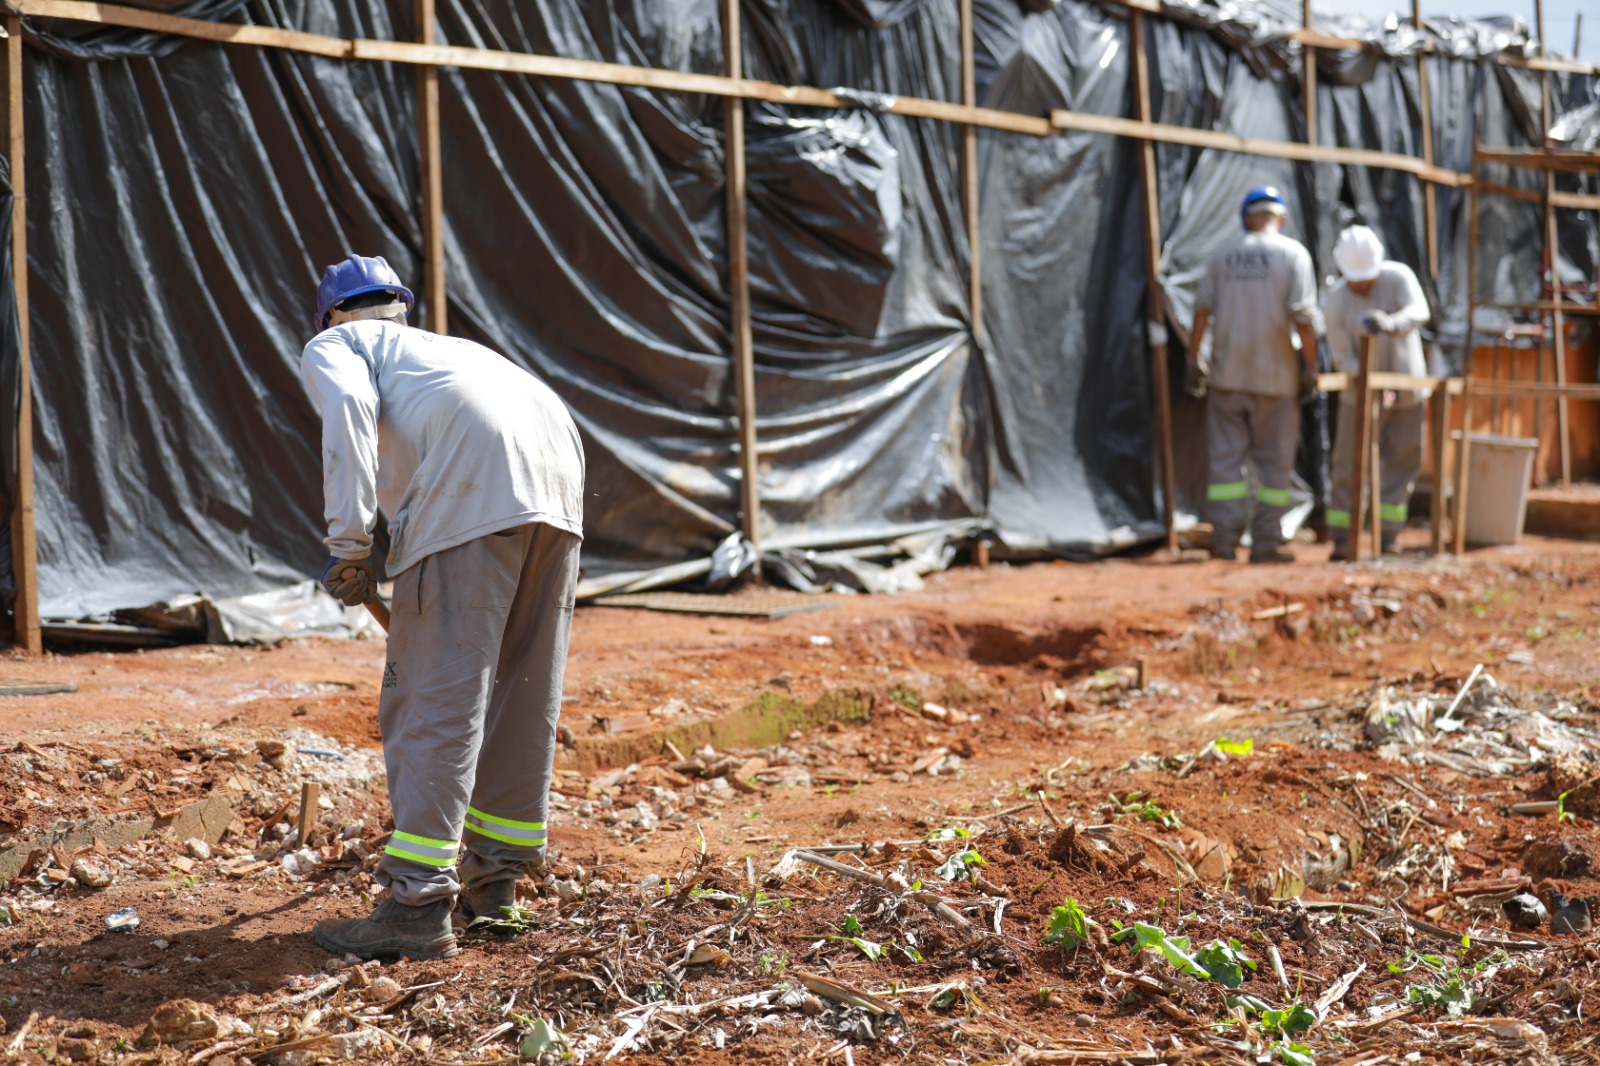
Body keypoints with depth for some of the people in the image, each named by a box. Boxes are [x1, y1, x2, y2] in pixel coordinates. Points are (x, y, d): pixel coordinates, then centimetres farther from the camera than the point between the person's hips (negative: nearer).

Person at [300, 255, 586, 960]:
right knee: (523, 688, 16)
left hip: (473, 491, -7)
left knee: (435, 697, -5)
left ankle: (419, 904, -7)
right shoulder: (441, 346, 41)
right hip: (560, 478, 7)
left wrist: (348, 544, -8)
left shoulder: (331, 345, 21)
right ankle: (494, 875, 27)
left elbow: (349, 409, -3)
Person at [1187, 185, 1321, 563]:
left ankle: (1224, 537, 2)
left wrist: (1194, 359, 10)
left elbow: (1203, 309, 4)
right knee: (1274, 459, 5)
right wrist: (1310, 366, -4)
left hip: (1227, 375, 2)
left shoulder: (1224, 254, 6)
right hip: (1275, 374, -2)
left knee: (1226, 455, 6)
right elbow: (1302, 315, -11)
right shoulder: (1292, 253, -3)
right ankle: (1266, 542, 5)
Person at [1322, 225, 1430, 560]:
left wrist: (1391, 323, -54)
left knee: (1404, 460, 4)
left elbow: (1418, 311, -33)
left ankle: (1387, 536, 12)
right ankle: (1341, 540, 2)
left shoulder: (1398, 276, -16)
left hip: (1407, 385, 2)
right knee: (1351, 462, -4)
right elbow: (1343, 358, -17)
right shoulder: (1334, 304, -18)